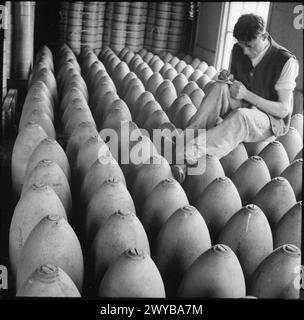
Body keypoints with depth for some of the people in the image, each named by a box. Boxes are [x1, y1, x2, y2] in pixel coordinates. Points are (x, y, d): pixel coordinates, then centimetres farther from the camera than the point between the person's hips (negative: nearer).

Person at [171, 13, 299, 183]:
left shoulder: (286, 61, -17)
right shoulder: (238, 50, -1)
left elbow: (283, 110, -17)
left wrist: (246, 94, -24)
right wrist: (227, 78, -11)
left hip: (272, 120, -5)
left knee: (240, 116, -41)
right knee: (218, 87, -26)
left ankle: (181, 155, -52)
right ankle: (186, 139, -38)